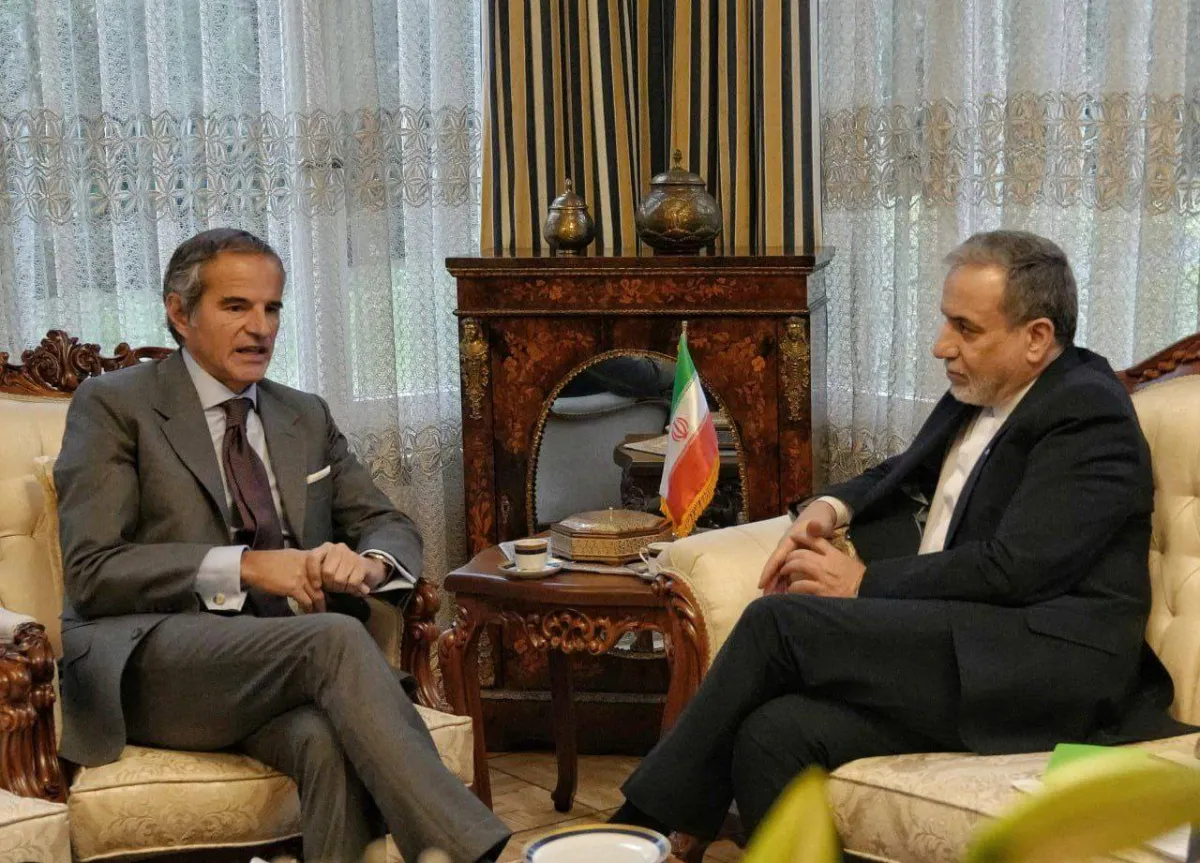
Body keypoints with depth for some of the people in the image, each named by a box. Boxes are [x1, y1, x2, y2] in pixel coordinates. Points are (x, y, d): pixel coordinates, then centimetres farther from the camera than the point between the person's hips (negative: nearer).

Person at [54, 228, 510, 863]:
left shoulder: (306, 417, 22)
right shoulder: (113, 405, 5)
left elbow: (391, 526, 21)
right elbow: (91, 572, -5)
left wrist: (366, 563, -6)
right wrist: (243, 567, -16)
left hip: (281, 660, 4)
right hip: (153, 665, -4)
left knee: (331, 743, -34)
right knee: (336, 638, -33)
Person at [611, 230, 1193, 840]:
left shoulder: (1088, 413, -8)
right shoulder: (977, 395, 18)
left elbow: (1014, 569, -18)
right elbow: (902, 475, 34)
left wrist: (867, 584, -9)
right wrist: (831, 507, 11)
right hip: (945, 640, 8)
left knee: (778, 622, -20)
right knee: (774, 734, -20)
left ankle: (642, 826, -7)